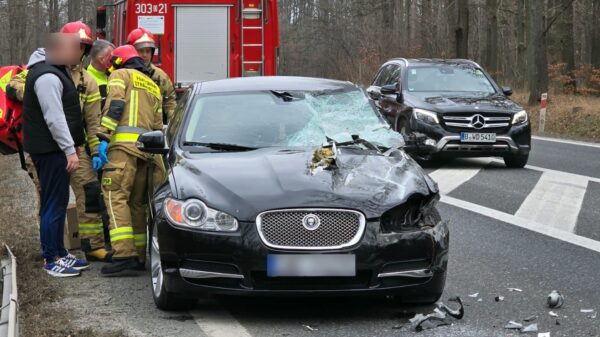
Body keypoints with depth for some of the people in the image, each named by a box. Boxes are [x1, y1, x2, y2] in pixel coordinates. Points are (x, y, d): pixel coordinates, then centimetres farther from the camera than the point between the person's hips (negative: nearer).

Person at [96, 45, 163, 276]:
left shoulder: (120, 75, 9)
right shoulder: (154, 87, 29)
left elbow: (114, 106, -9)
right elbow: (158, 126, 25)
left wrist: (104, 137, -15)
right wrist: (154, 154, 28)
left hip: (124, 144, -7)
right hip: (146, 149, 7)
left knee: (116, 197, -12)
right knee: (137, 202, 12)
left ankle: (125, 255, -24)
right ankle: (139, 256, 12)